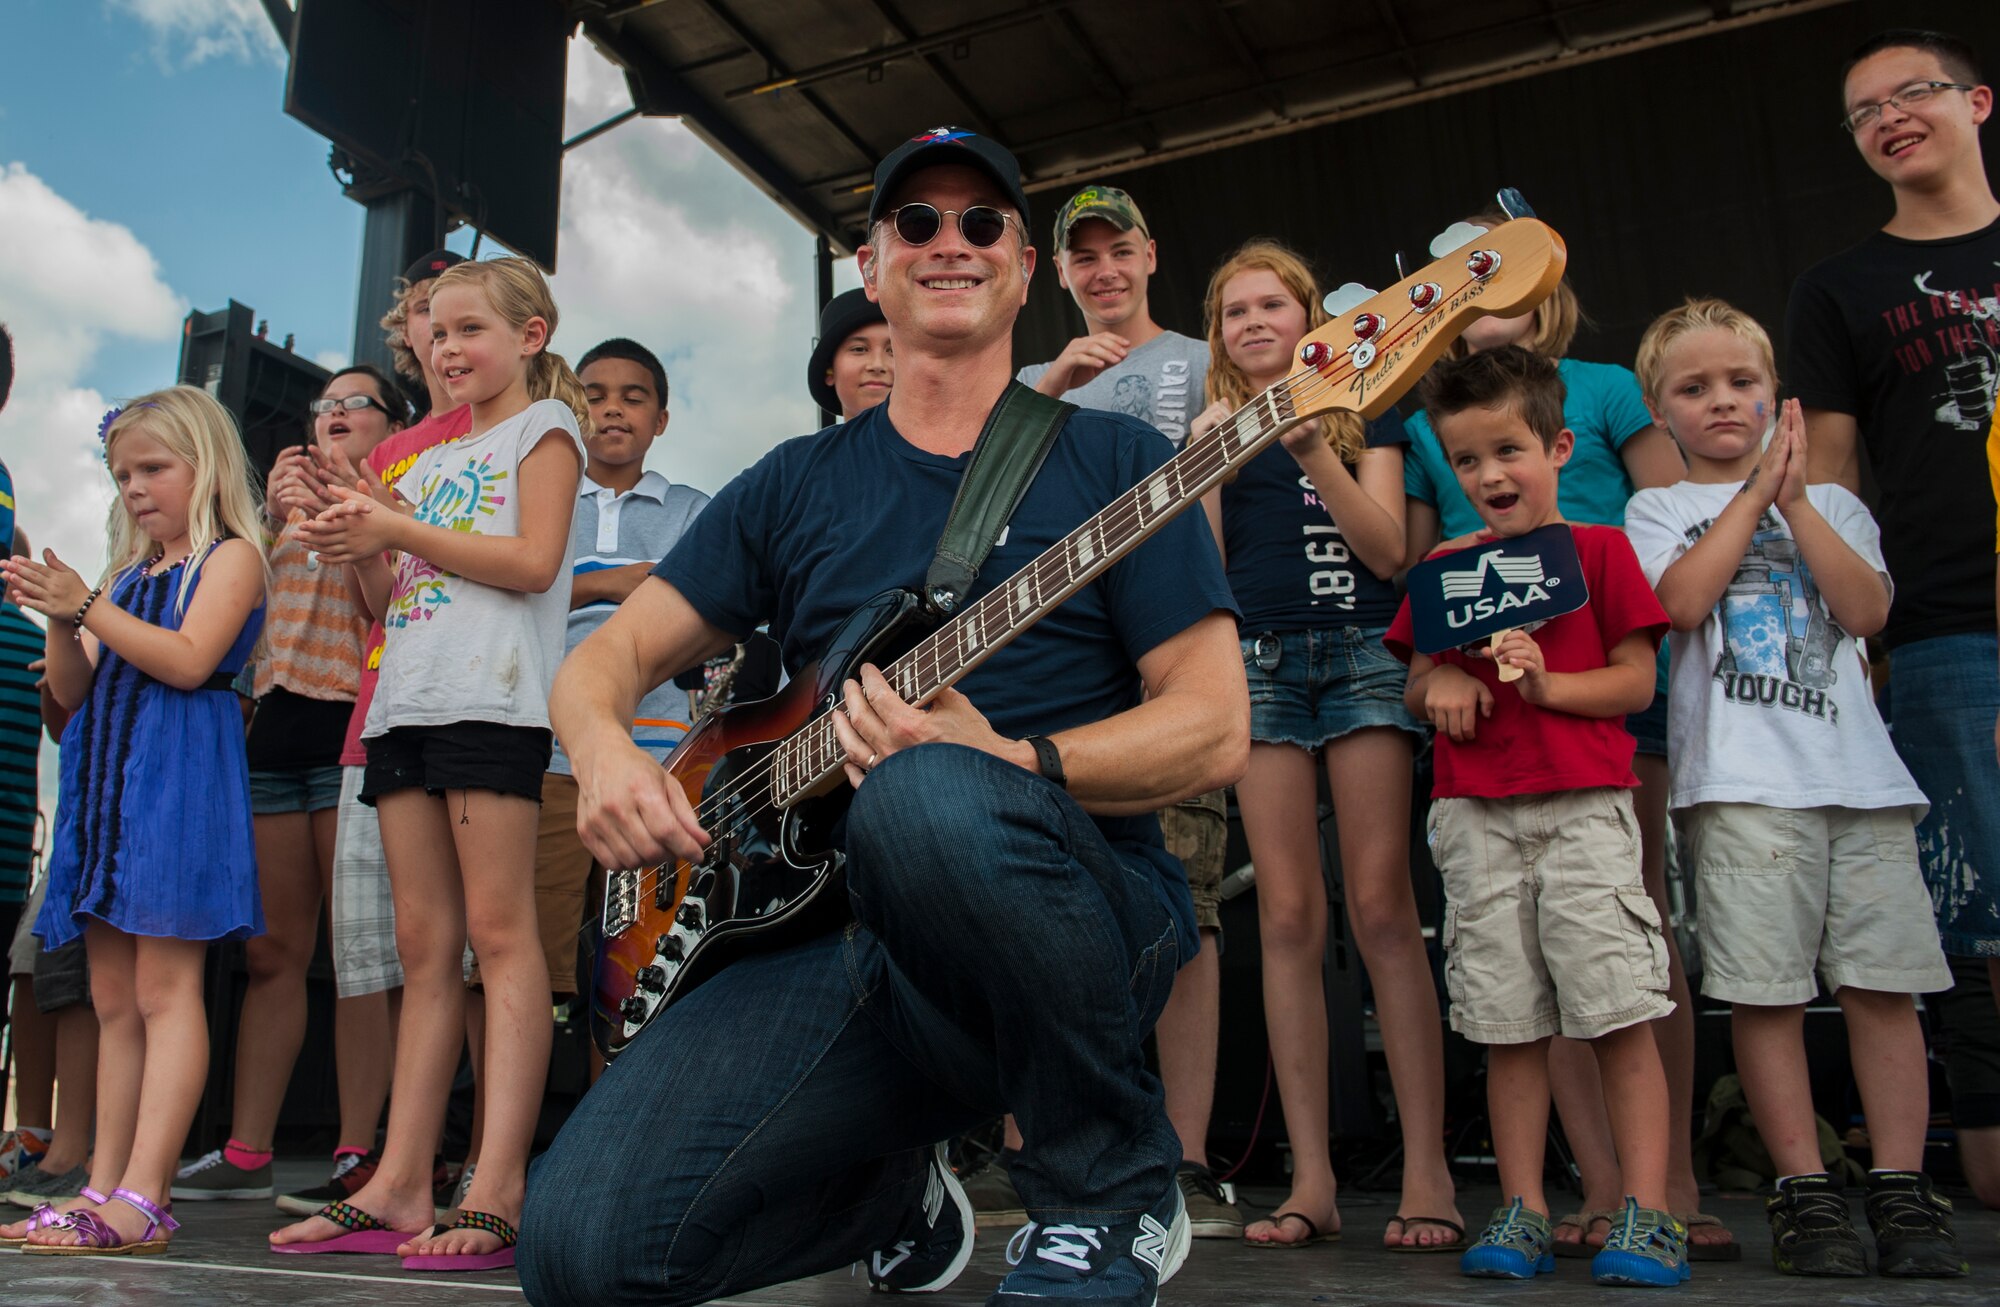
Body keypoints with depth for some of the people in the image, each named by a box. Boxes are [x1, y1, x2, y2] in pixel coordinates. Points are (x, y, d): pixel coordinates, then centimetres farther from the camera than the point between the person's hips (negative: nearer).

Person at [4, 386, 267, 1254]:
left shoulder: (230, 556, 1)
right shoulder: (126, 573, 21)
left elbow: (188, 660, -14)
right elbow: (73, 691, 16)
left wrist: (87, 606, -12)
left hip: (177, 777, -8)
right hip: (105, 775, 8)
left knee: (164, 988, -11)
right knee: (113, 1000, 8)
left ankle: (141, 1200, -12)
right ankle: (103, 1189, 13)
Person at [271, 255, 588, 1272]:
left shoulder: (544, 425, 7)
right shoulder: (432, 462, 28)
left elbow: (533, 561, -9)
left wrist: (397, 530, -7)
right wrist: (359, 553, 6)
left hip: (491, 694, -7)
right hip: (406, 698, 8)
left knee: (497, 929, -12)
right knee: (423, 943, 4)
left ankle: (498, 1191, -13)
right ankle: (399, 1186, 5)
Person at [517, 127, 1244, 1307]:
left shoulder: (1115, 460, 6)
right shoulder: (799, 484, 16)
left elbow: (1216, 728, -3)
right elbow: (609, 655, 16)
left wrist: (999, 762, -19)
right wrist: (607, 748, -8)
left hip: (1085, 919, -3)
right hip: (853, 933, 4)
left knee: (921, 799, -39)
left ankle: (1118, 1188, -10)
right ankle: (897, 1188, 17)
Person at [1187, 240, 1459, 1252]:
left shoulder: (1360, 414, 12)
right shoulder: (1212, 428, 15)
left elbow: (1386, 551, -1)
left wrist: (1316, 456, -13)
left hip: (1362, 655, -1)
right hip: (1259, 663, 2)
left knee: (1382, 908, -9)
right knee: (1288, 916, -2)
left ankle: (1426, 1170, -3)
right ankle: (1312, 1178, 2)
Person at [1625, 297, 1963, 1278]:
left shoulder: (1829, 503, 20)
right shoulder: (1660, 509, 13)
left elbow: (1867, 610, 3)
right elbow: (1682, 600, -8)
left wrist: (1793, 496, 1)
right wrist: (1754, 490, -1)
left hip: (1858, 769, 3)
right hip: (1739, 780, -2)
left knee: (1883, 981, 0)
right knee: (1763, 990, -4)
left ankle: (1902, 1190, 10)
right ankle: (1804, 1193, 5)